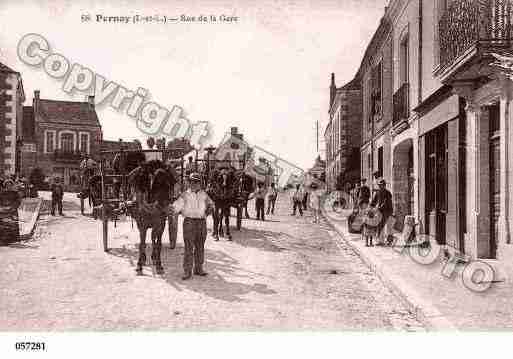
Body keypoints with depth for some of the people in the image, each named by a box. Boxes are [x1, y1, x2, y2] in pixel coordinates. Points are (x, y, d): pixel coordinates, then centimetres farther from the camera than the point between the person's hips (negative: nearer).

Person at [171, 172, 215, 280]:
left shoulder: (203, 194, 10)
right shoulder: (185, 195, 0)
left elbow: (210, 204, 27)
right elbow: (176, 207, -5)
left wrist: (210, 209, 8)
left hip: (202, 222, 4)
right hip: (189, 222, -4)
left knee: (200, 247, 10)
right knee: (189, 248, -5)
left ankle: (198, 269, 21)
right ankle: (187, 271, 1)